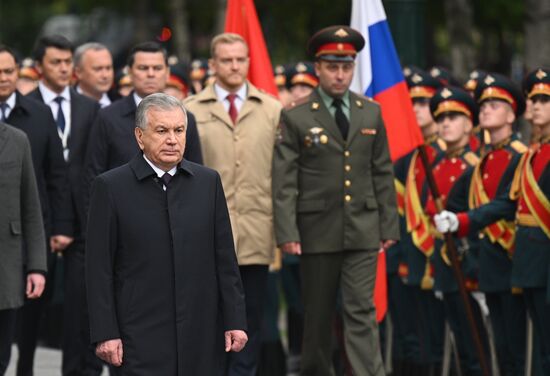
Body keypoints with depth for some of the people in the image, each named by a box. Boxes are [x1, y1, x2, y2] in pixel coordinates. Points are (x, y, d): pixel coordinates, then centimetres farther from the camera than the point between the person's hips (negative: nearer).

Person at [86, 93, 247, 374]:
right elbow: (99, 268, -2)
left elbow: (225, 259, 9)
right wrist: (105, 334, -8)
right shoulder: (110, 187, -1)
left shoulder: (208, 182, 9)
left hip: (200, 337, 3)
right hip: (141, 338, -3)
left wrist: (235, 321, 4)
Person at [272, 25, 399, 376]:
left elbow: (383, 174, 11)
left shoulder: (371, 113, 8)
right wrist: (287, 233, -13)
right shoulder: (296, 117, -2)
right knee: (318, 315, 9)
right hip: (317, 231, -2)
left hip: (363, 230, 2)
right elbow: (284, 181, -6)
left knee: (362, 313, -4)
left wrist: (390, 225, 6)